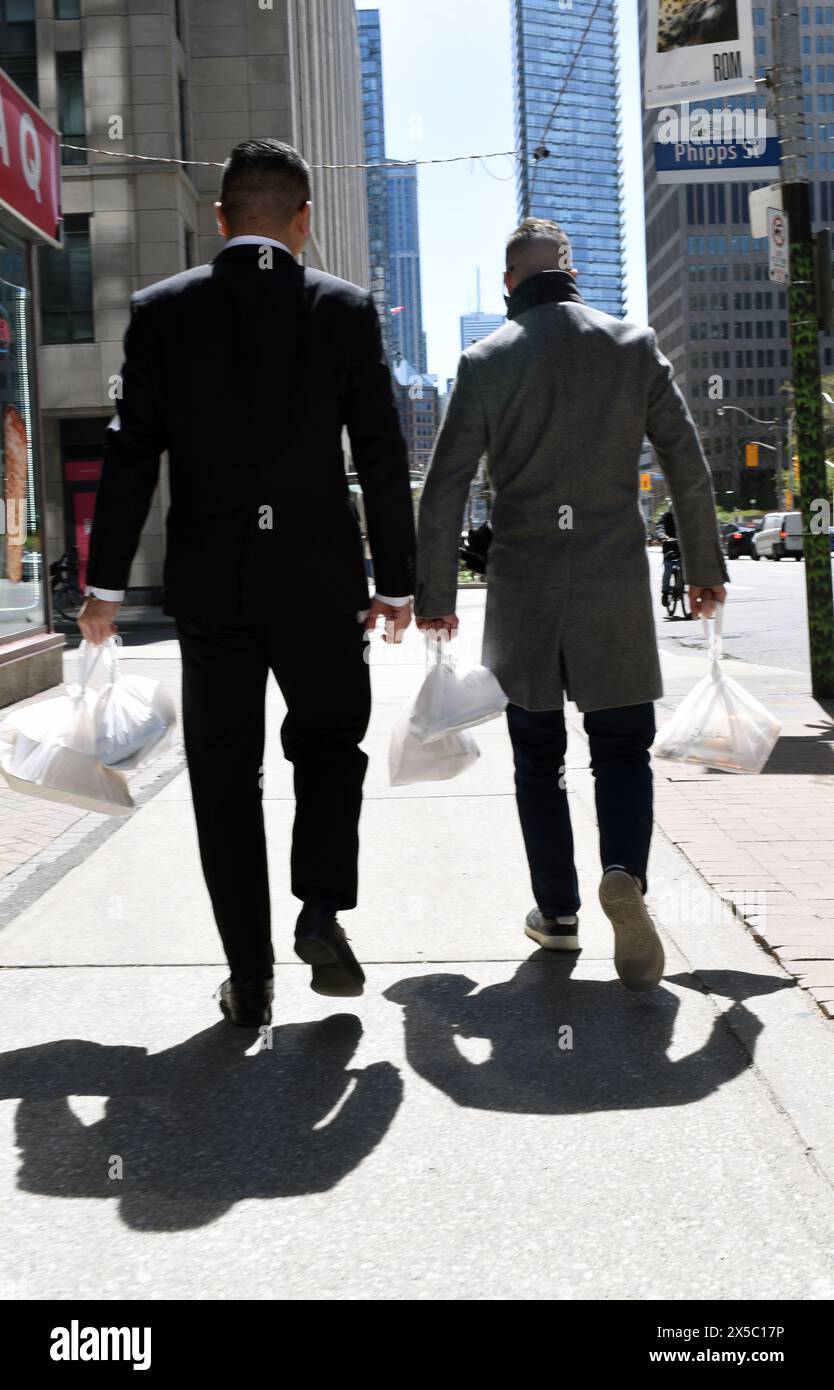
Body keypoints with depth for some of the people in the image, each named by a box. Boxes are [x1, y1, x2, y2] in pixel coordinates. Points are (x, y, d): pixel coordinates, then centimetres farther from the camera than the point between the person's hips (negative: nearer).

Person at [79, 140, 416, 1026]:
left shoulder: (162, 310, 0)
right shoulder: (345, 309, -2)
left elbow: (130, 453, -2)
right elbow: (382, 457, -2)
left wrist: (106, 585, 3)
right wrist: (396, 582, 5)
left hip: (208, 584, 1)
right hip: (319, 578, 0)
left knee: (225, 779, 9)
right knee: (330, 741, 21)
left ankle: (249, 981, 12)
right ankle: (322, 911, 3)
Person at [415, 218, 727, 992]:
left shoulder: (486, 361, -2)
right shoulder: (634, 347, 1)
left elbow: (444, 490, -4)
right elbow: (689, 470, 2)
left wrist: (434, 596, 4)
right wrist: (705, 570, 12)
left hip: (523, 592, 0)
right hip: (615, 586, 0)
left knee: (538, 759, 13)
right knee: (621, 746, 8)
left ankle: (557, 912, 18)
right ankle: (624, 873, -18)